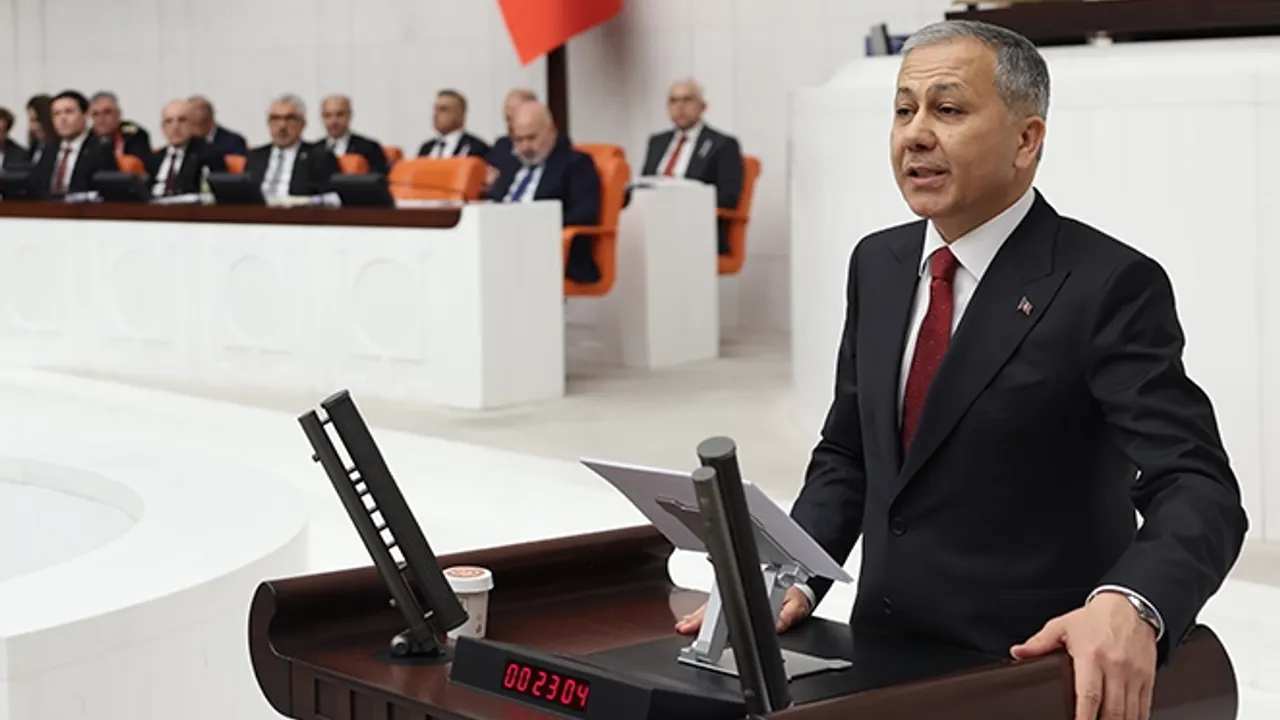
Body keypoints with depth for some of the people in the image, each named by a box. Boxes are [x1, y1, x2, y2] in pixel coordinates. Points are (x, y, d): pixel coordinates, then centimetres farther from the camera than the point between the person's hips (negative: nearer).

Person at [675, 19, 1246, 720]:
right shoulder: (879, 264, 5)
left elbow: (1196, 489, -23)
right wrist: (791, 580, -4)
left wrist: (1128, 607, -42)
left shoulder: (1108, 286, -15)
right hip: (886, 654, 6)